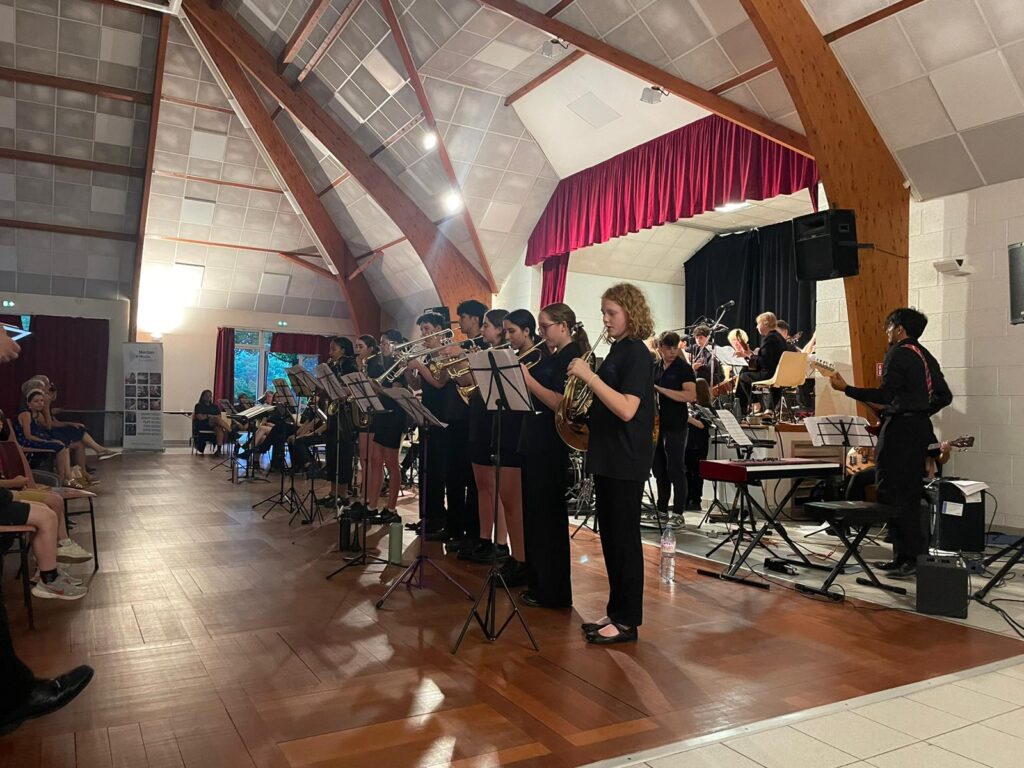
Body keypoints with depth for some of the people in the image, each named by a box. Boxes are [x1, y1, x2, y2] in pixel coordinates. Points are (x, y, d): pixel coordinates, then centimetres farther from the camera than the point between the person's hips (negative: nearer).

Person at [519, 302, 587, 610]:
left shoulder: (573, 358, -10)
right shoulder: (549, 359, 16)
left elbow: (561, 404, -22)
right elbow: (528, 398, 15)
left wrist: (527, 379, -22)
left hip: (552, 448, -9)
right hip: (534, 445, 9)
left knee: (548, 517, -2)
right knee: (534, 515, 14)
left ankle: (554, 592, 10)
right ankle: (537, 582, 27)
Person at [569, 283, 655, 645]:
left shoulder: (636, 354, -13)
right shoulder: (617, 351, 14)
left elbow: (627, 409, -25)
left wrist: (589, 375, -24)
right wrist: (585, 379, 5)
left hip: (626, 461, -9)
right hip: (607, 458, 9)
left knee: (624, 539, -1)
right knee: (610, 539, 14)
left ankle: (627, 621, 11)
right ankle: (616, 611, 26)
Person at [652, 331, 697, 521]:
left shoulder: (684, 368, -7)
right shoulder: (656, 368, 12)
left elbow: (691, 395, -20)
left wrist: (659, 389, -22)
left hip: (676, 427, -6)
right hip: (656, 425, 6)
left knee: (676, 470, -3)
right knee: (659, 470, 11)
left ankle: (678, 513, 5)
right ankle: (661, 510, 21)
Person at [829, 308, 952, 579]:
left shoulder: (898, 354, -10)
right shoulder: (925, 356, 16)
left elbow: (885, 395, -20)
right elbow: (944, 396, 17)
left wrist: (846, 388, -17)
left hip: (900, 429, -9)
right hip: (920, 427, 10)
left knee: (892, 494, -7)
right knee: (910, 494, 13)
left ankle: (909, 558, -6)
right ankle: (911, 555, 19)